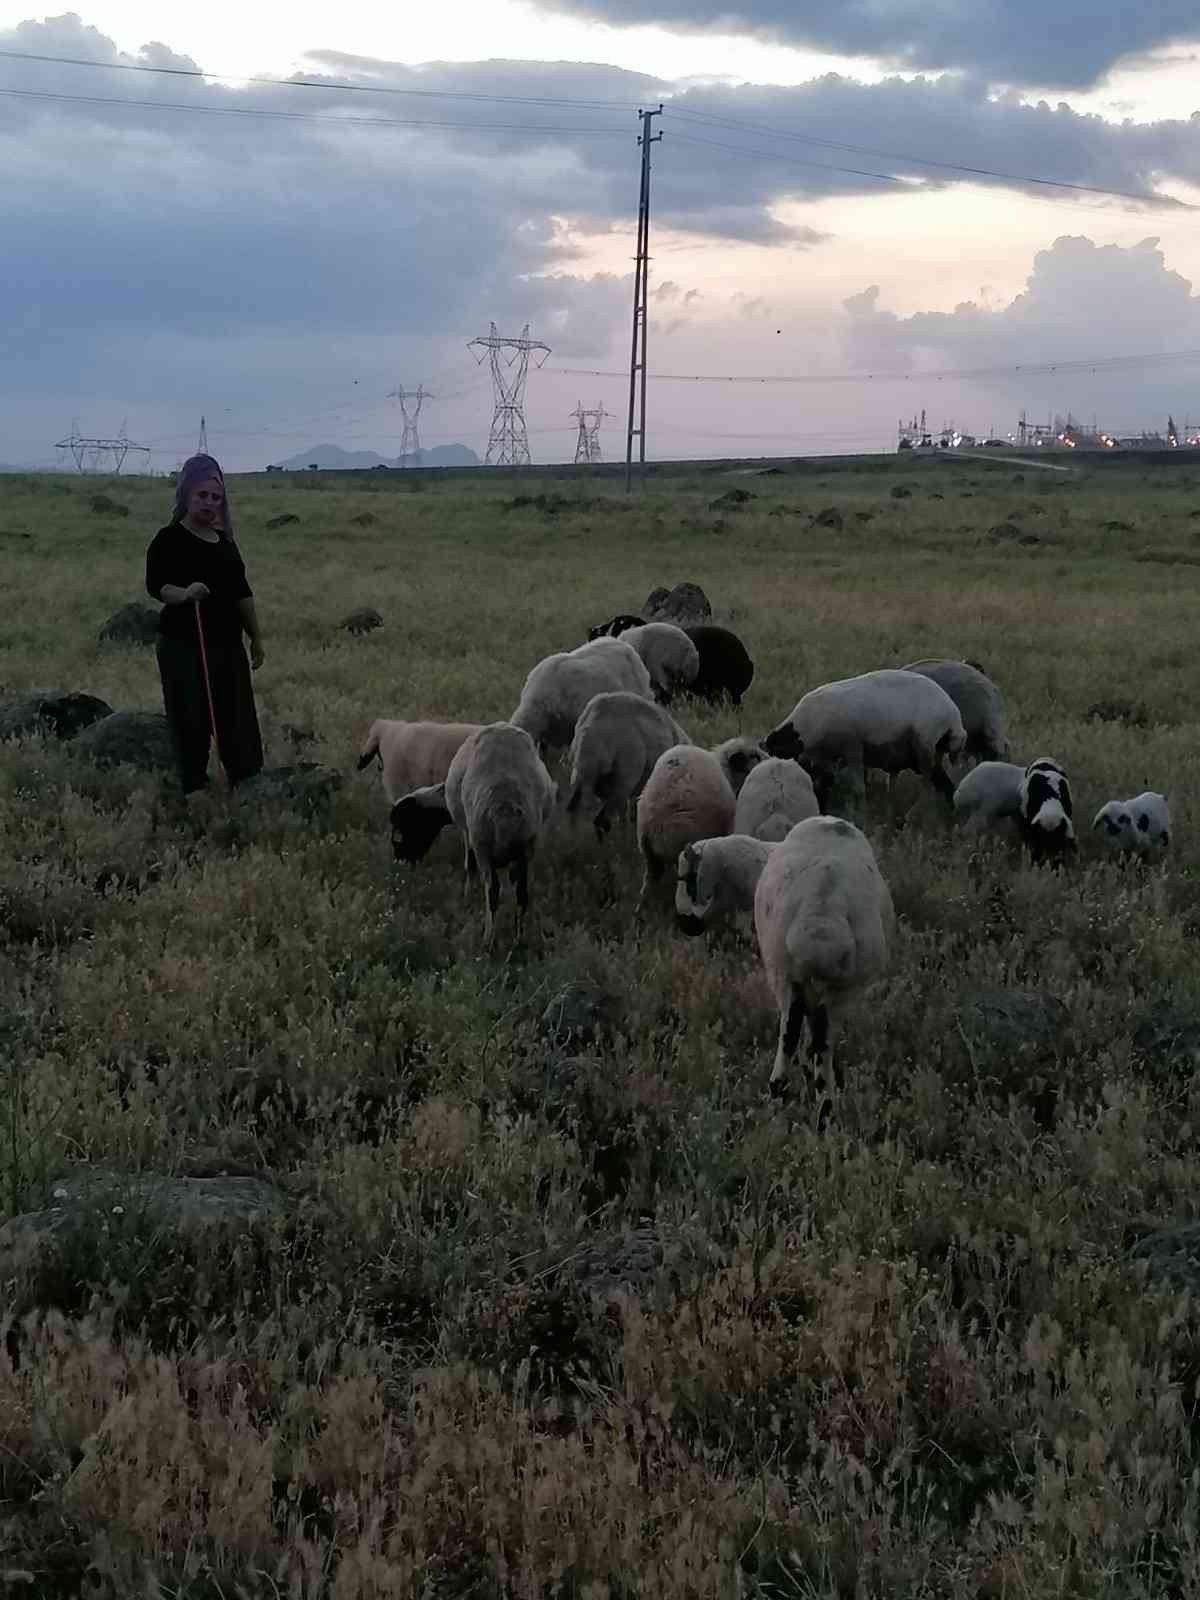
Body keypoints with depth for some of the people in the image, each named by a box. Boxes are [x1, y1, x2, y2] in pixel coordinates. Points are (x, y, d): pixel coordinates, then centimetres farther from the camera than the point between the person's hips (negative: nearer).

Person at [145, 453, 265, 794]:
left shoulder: (224, 540, 15)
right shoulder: (169, 539, -6)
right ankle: (193, 791, 1)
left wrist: (256, 636, 22)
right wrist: (184, 594, -39)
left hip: (228, 644, 7)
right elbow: (155, 584, -20)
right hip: (185, 647, -7)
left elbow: (241, 592, 22)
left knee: (239, 721, 7)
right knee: (192, 725, -5)